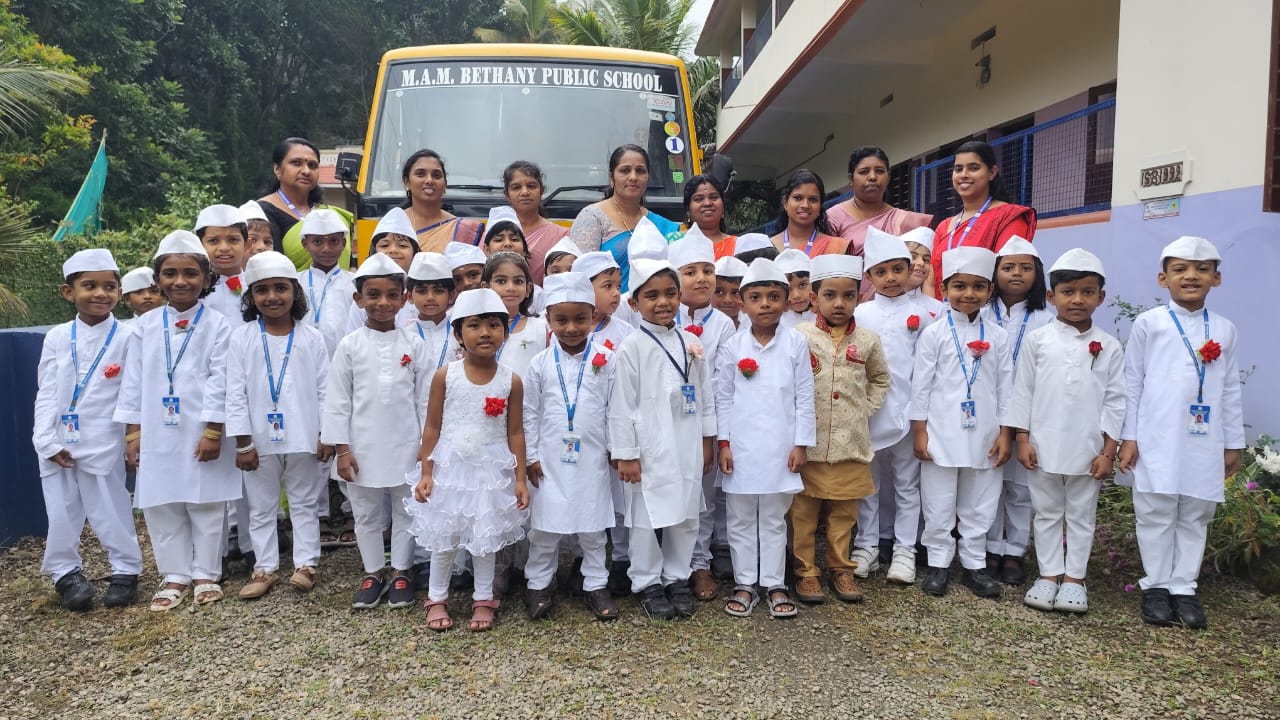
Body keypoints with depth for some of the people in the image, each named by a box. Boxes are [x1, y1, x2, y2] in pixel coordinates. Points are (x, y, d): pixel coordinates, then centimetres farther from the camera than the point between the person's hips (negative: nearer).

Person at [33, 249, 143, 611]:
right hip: (58, 443, 3)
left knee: (110, 511, 4)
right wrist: (47, 441, -3)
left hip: (103, 443, -3)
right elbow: (46, 393, 4)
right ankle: (66, 572, 27)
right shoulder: (57, 337, 4)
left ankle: (125, 570, 18)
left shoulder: (127, 337, -5)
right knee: (62, 512, 11)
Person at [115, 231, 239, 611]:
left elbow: (220, 380, -9)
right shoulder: (146, 325, 5)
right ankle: (175, 576, 23)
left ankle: (206, 573, 21)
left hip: (201, 433, -3)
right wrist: (133, 431, 3)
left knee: (206, 504, 7)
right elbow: (134, 381, 7)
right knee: (161, 506, 10)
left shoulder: (217, 325, -5)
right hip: (157, 434, 4)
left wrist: (213, 430, -13)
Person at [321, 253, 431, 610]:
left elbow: (425, 397, 1)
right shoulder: (350, 345, -3)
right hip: (363, 447, 0)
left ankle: (400, 572, 28)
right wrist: (341, 449, -5)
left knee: (405, 511, 12)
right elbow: (337, 400, -2)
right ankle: (373, 572, 30)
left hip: (406, 446, 0)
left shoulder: (413, 344, -3)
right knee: (366, 514, 13)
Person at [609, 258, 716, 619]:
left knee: (686, 516, 13)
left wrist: (707, 442, 11)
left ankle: (677, 578, 30)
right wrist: (625, 454, -11)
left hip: (687, 449, 5)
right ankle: (647, 583, 23)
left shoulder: (692, 344, 5)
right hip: (649, 450, -4)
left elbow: (705, 396, 11)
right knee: (646, 518, 6)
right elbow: (622, 405, -9)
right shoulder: (632, 348, -9)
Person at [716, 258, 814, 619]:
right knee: (741, 520, 11)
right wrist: (723, 443, -3)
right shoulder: (733, 347, -1)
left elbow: (804, 397, 0)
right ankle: (744, 584, 23)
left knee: (774, 519, 12)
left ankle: (774, 584, 23)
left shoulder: (796, 343, -2)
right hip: (741, 448, 1)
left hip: (780, 447, 0)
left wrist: (801, 444, -3)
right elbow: (723, 398, 1)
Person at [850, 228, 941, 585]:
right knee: (868, 481, 10)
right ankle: (867, 546, 21)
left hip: (907, 411, -1)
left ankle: (904, 549, 18)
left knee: (907, 482, 8)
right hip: (867, 411, 1)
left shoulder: (922, 314, 1)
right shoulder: (859, 315, 4)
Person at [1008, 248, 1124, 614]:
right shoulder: (1037, 340, -1)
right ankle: (1049, 574, 23)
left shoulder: (1109, 347, 0)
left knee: (1081, 515, 11)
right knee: (1047, 513, 11)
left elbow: (1114, 401, 1)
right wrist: (1022, 439, -4)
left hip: (1088, 450, 0)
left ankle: (1074, 577, 23)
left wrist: (1109, 450, -3)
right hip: (1044, 447, 0)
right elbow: (1023, 391, 0)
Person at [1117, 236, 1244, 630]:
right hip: (1157, 442, -3)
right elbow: (1132, 382, 0)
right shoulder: (1149, 324, -1)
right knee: (1156, 515, 4)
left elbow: (1230, 389, 12)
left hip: (1205, 444, 3)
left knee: (1195, 517, 9)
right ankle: (1156, 585, 16)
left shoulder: (1225, 330, 8)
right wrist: (1128, 437, -4)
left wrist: (1233, 444, 11)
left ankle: (1184, 587, 19)